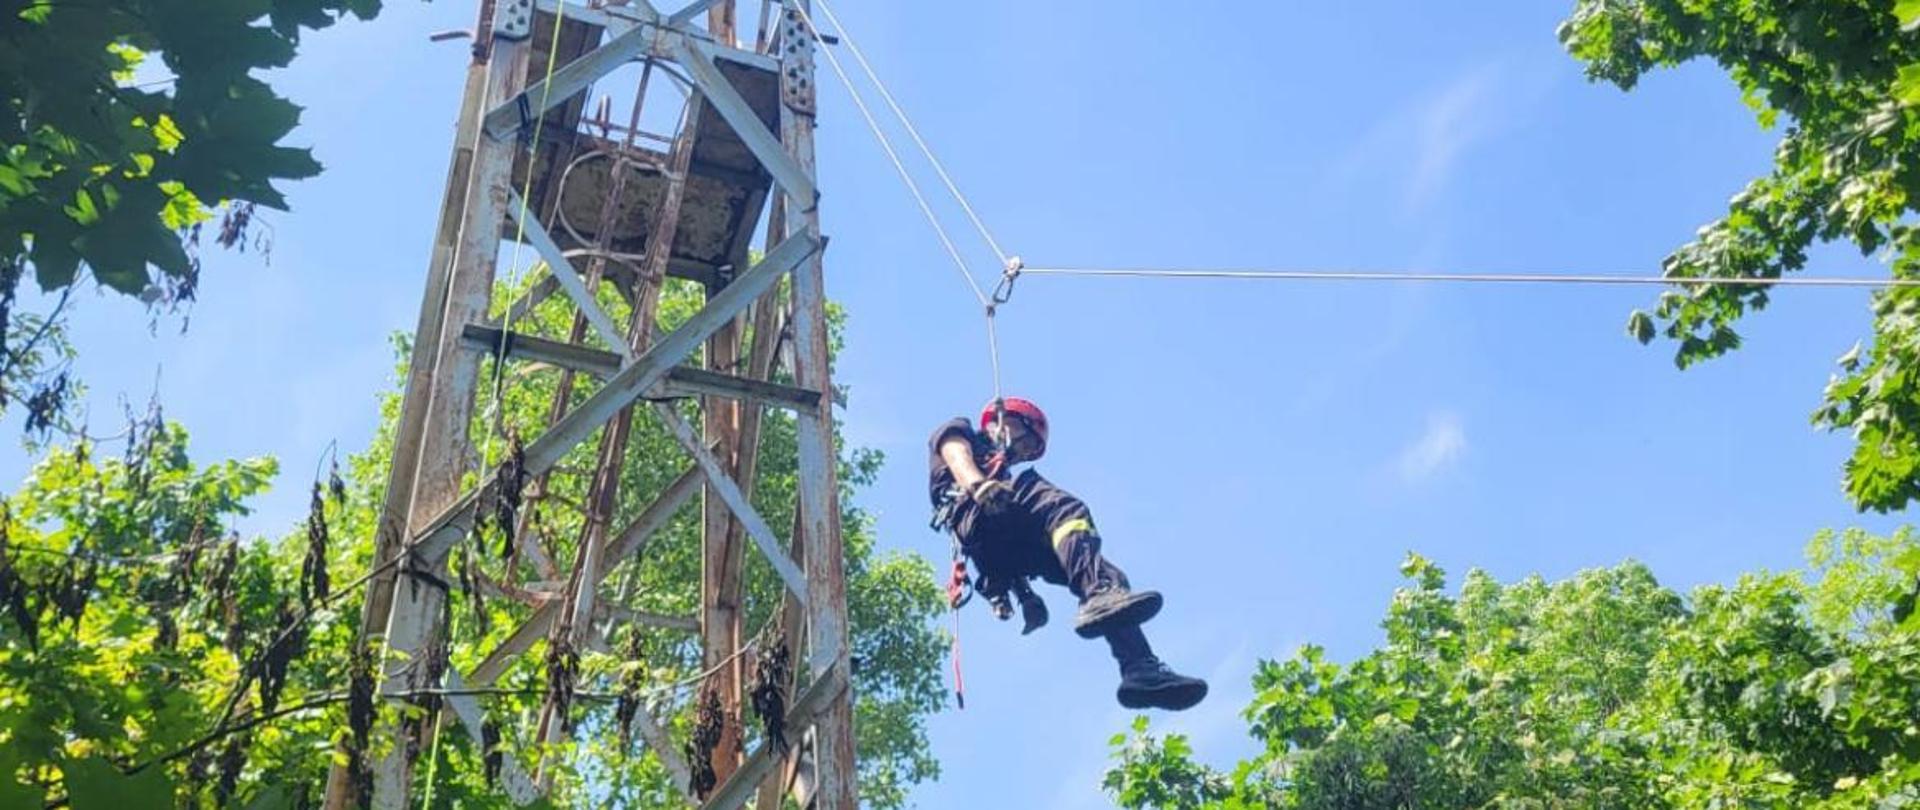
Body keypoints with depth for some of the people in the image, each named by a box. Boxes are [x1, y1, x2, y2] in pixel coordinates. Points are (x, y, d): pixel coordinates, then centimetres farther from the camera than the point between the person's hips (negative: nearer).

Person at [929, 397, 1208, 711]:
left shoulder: (999, 475, 44)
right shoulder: (959, 431, 28)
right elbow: (956, 456, 1)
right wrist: (979, 485, -23)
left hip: (1010, 547, 7)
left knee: (1108, 577, -8)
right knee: (1064, 507, -31)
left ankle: (1142, 669, -25)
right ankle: (1097, 595, -54)